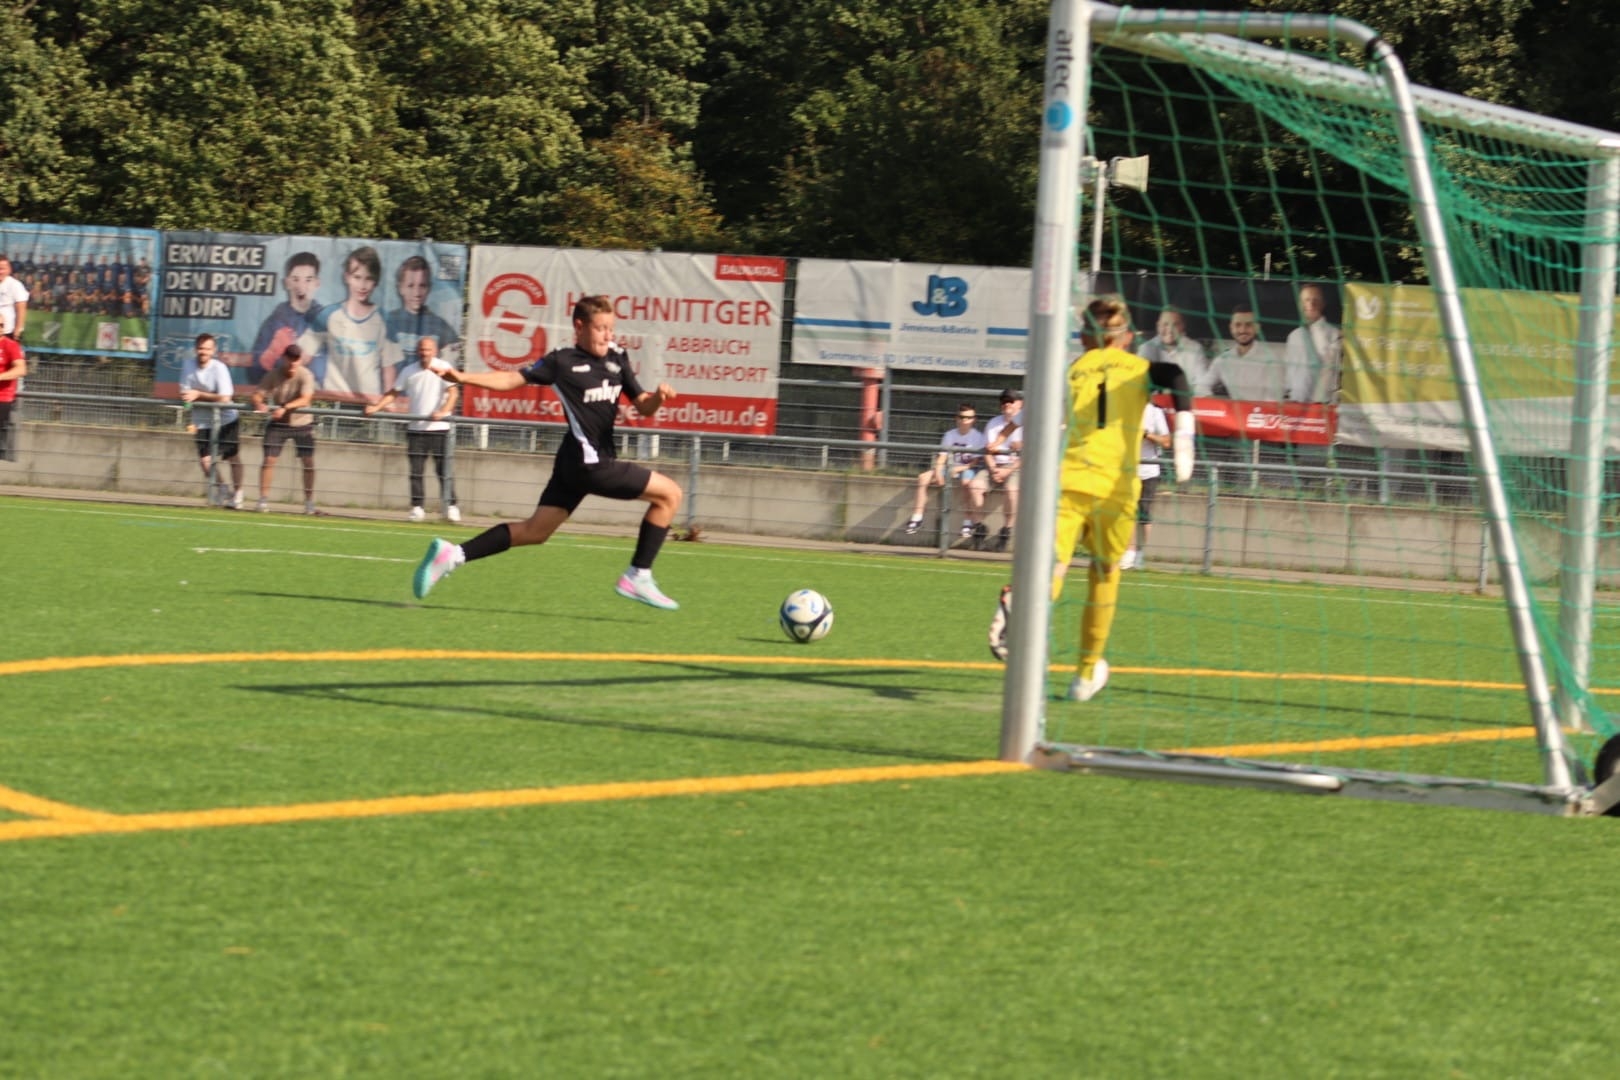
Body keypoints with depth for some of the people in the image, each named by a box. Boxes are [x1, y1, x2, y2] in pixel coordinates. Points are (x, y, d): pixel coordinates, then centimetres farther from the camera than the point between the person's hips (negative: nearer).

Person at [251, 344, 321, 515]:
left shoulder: (305, 376, -17)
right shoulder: (274, 374, -12)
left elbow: (305, 399, -31)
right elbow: (258, 394, -16)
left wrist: (286, 408, -45)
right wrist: (259, 403, -40)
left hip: (302, 423, -1)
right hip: (278, 423, 1)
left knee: (309, 462, -3)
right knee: (269, 459, -8)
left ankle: (309, 503, 8)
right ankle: (263, 499, 0)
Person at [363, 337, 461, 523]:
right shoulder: (410, 372, 10)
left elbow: (453, 392, -13)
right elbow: (393, 393, 12)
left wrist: (443, 411, -30)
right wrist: (376, 407, -4)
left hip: (438, 428, -4)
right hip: (415, 429, 4)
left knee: (444, 471, -3)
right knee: (416, 471, 1)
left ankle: (451, 507, 4)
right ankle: (417, 508, 6)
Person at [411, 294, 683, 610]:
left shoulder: (617, 358, 13)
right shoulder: (562, 362, -6)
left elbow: (643, 407, 15)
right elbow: (512, 379, -7)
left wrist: (658, 397, -8)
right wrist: (462, 378, -18)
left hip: (576, 465, 8)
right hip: (589, 462, -8)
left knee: (535, 531, 10)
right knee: (669, 494, -4)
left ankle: (454, 554, 6)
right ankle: (638, 577, -1)